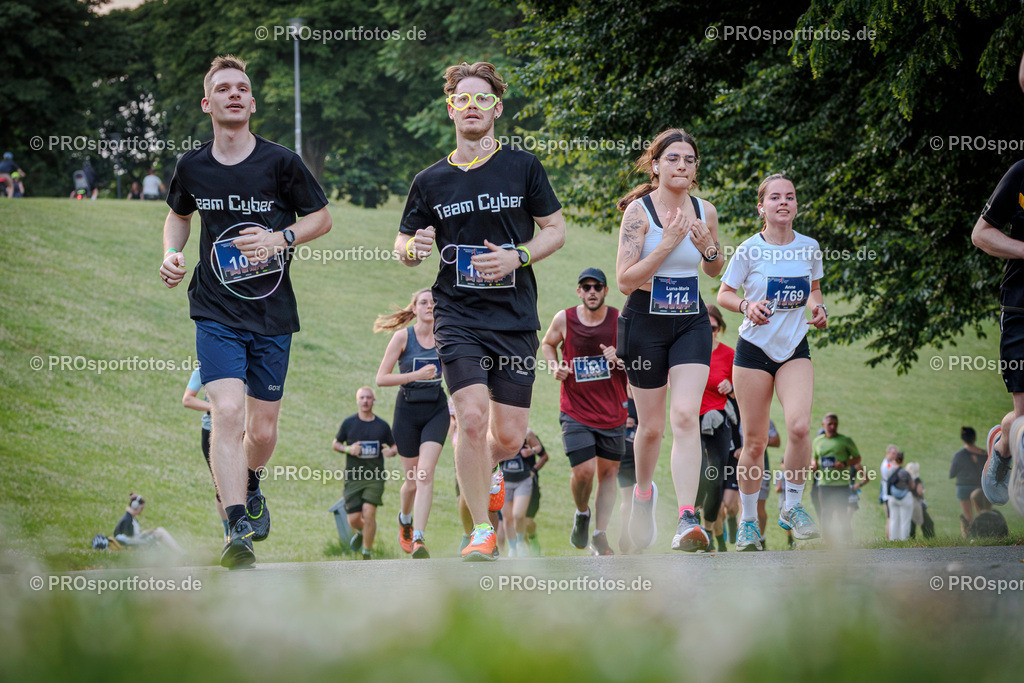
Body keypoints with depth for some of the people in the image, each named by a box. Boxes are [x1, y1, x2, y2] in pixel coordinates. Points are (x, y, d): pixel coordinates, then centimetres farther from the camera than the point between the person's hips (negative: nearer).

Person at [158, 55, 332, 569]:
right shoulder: (191, 166, 1)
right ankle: (238, 531, -23)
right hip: (216, 313, 0)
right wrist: (171, 254, 3)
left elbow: (322, 217, 6)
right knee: (228, 411, -21)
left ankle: (249, 486, 43)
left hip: (273, 314, 0)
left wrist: (280, 238, -12)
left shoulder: (280, 162, -5)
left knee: (262, 430, 8)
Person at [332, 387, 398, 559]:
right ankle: (361, 532, 36)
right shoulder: (349, 423, 4)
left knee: (369, 513, -15)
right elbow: (335, 444, 14)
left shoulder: (382, 426, 6)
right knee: (353, 519, -2)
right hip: (353, 478, 1)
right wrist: (348, 449, -8)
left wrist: (391, 451, -7)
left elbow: (395, 446, 17)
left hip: (375, 477, -1)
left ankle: (367, 553, -1)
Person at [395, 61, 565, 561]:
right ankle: (482, 532, -6)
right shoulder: (430, 181, 6)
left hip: (516, 318, 1)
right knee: (472, 418, -18)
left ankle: (487, 475, 38)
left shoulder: (523, 168, 3)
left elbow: (556, 230, 7)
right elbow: (403, 243, 15)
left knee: (509, 436, 1)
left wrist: (517, 257, -11)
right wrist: (414, 248, -10)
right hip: (458, 317, 0)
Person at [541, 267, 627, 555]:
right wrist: (555, 366, -2)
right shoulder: (564, 319, -3)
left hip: (613, 410, 2)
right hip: (575, 411, -2)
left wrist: (621, 357, -17)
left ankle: (600, 536, 13)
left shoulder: (620, 320, -4)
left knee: (608, 472, 5)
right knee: (584, 470, -13)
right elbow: (547, 344, 17)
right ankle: (582, 514, 18)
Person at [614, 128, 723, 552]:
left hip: (691, 322, 2)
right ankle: (643, 492, 40)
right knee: (651, 425, 9)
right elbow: (624, 279, -17)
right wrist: (668, 243, -24)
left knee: (686, 416, -16)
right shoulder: (639, 211, -11)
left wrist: (709, 250, -5)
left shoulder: (704, 212, 3)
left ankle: (687, 519, -24)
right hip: (645, 322, -2)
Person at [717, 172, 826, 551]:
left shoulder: (809, 248, 2)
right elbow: (724, 294, 2)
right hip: (754, 349, -2)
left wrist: (817, 308, -2)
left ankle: (792, 506, -1)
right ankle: (748, 520, 17)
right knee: (755, 441, 0)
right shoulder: (749, 250, -7)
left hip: (795, 349, 2)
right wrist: (746, 305, -18)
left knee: (799, 425, -21)